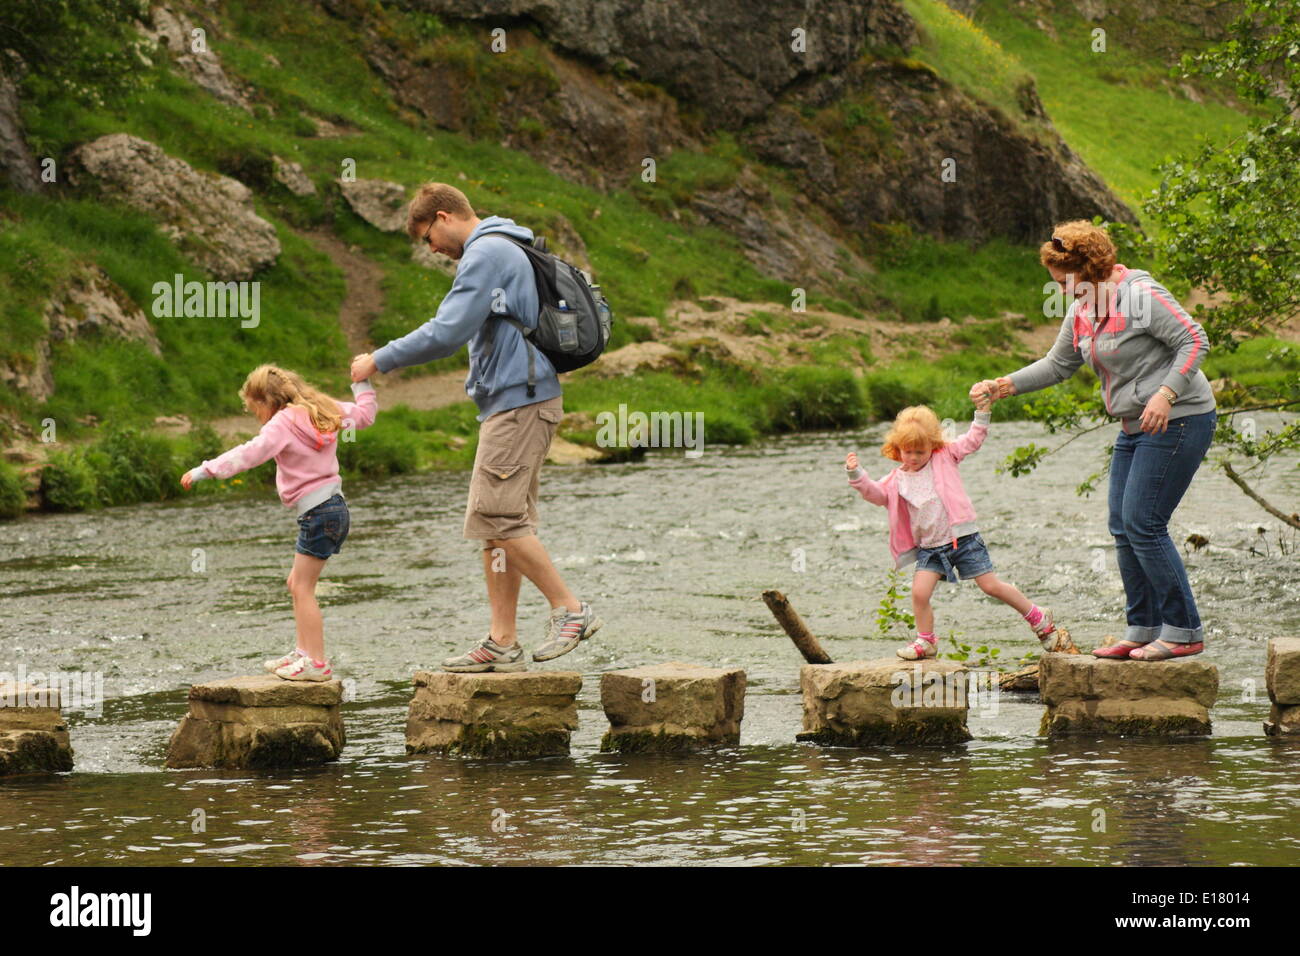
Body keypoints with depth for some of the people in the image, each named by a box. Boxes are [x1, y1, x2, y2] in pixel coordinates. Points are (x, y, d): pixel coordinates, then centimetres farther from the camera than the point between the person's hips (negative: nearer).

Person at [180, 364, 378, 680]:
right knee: (297, 583, 17)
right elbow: (364, 415, 22)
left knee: (302, 587, -7)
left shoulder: (284, 422, -12)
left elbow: (251, 453, -24)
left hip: (318, 512, -10)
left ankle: (316, 663, -8)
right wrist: (362, 384, 36)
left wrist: (204, 470, -26)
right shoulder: (322, 411, 12)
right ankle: (303, 652, 19)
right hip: (334, 506, 10)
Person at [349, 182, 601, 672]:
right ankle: (502, 643, 7)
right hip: (513, 402, 10)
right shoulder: (504, 250, 21)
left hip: (517, 402, -10)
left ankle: (570, 609, -8)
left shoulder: (487, 254, -11)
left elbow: (447, 332, -18)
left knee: (496, 518, -13)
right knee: (499, 524, 7)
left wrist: (379, 360, -10)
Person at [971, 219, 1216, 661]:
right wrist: (1005, 385, 10)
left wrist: (1165, 394, -25)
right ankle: (1143, 630, 13)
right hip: (1135, 427, 9)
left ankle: (1183, 632, -6)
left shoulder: (1141, 296, -16)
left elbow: (1194, 341, -16)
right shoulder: (1082, 310, 11)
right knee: (1123, 527, 6)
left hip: (1178, 422, -9)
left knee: (1143, 524, -12)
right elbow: (1058, 364, 21)